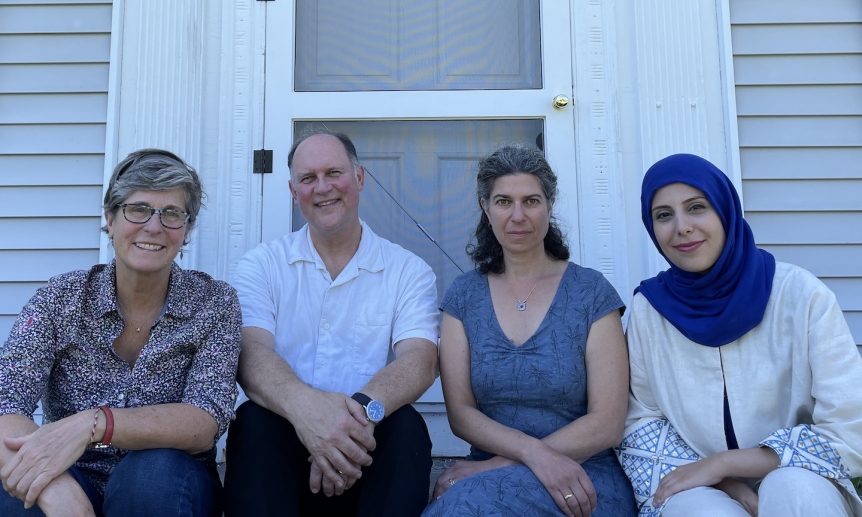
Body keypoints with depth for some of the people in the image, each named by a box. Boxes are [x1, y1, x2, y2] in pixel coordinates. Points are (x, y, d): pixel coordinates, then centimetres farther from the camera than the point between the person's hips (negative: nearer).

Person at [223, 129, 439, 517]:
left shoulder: (409, 271, 5)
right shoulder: (261, 266, 5)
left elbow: (419, 360, -11)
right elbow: (251, 352, -11)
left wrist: (365, 409, -34)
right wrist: (303, 404, -35)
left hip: (363, 461, 0)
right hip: (284, 444, 1)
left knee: (406, 425, -29)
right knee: (253, 420, -29)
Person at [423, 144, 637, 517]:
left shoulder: (591, 292, -3)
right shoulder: (463, 296, 5)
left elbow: (606, 424, -7)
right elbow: (460, 413, -1)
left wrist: (502, 465, -16)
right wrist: (533, 452, -20)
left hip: (583, 479, -2)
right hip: (490, 472, 3)